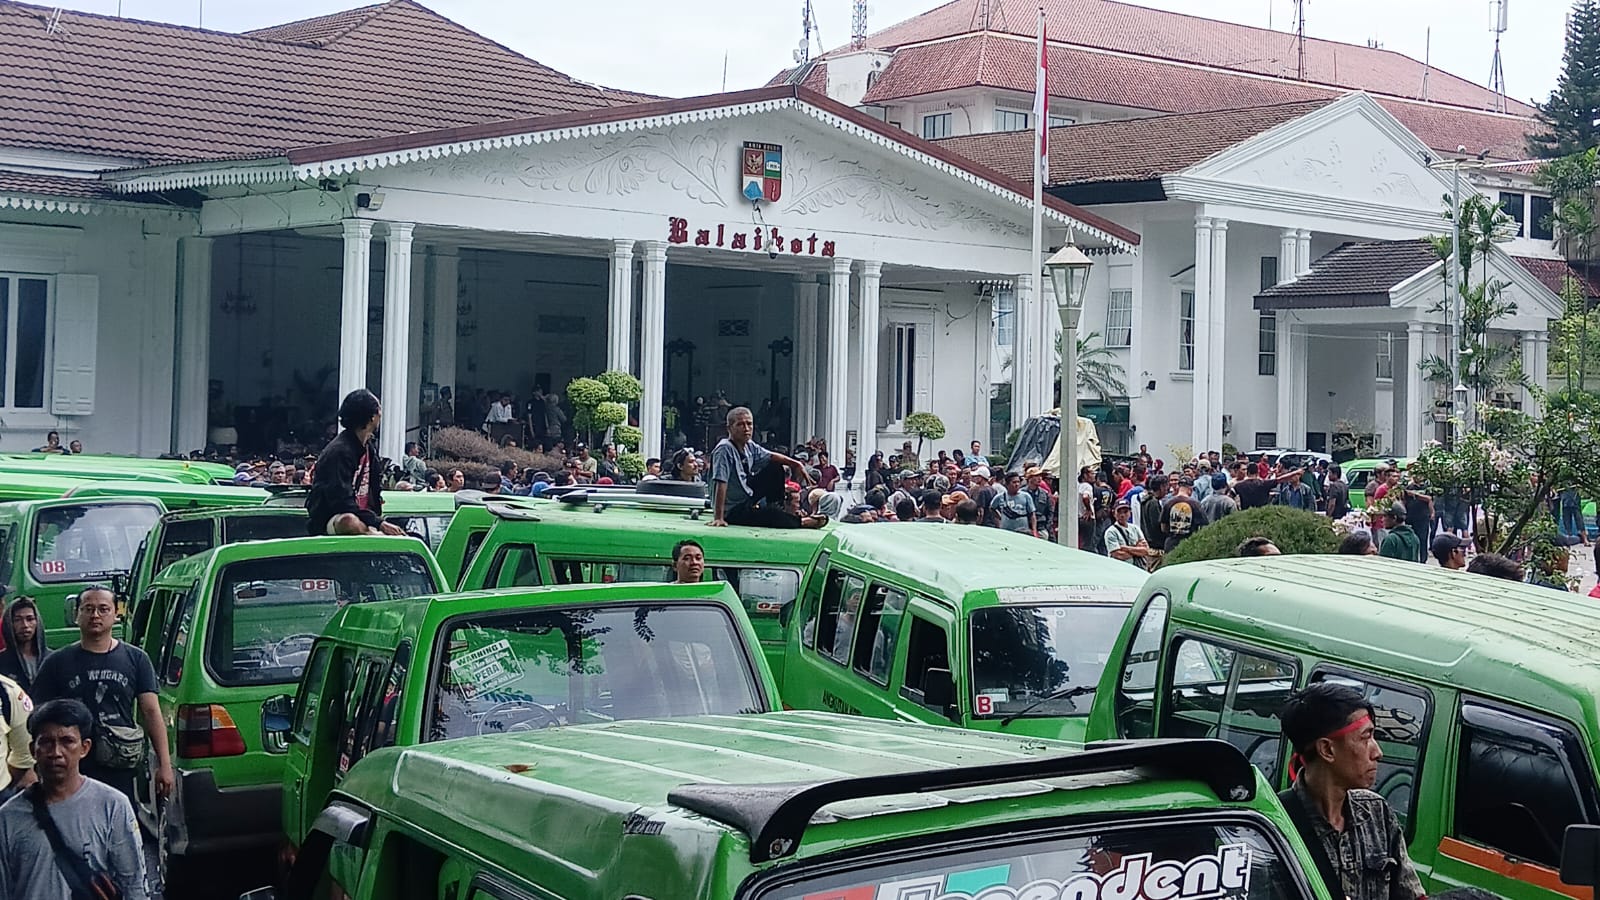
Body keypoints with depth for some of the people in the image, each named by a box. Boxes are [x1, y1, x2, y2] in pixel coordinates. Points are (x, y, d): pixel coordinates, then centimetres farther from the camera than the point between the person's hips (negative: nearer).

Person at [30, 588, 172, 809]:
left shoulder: (136, 659, 9)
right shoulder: (56, 663, 7)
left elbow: (151, 712, 6)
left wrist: (164, 764, 0)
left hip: (122, 773, 1)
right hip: (73, 773, -1)